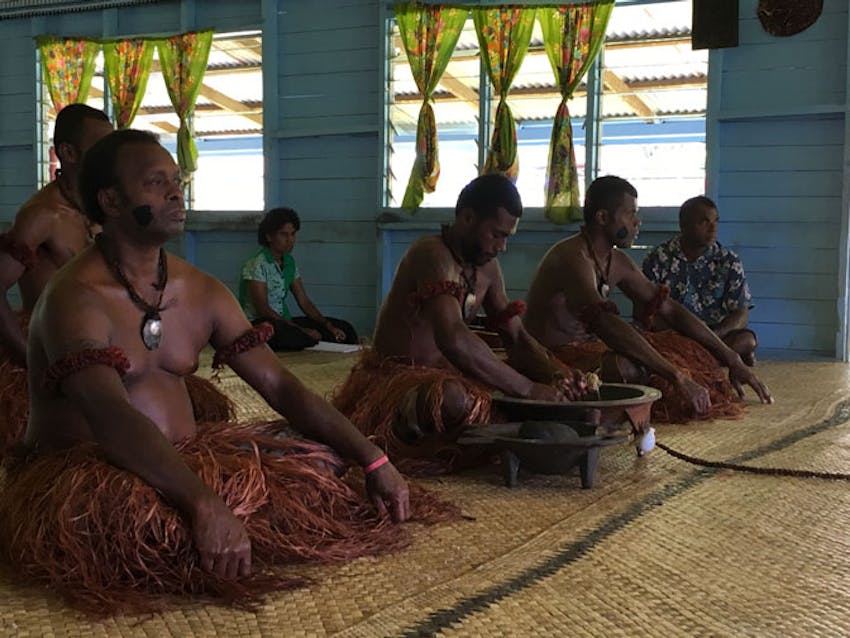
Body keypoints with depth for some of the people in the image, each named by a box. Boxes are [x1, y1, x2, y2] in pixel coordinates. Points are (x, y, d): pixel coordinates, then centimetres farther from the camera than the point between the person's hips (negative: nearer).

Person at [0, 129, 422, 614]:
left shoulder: (202, 292, 6)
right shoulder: (76, 299, -17)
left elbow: (280, 385, 4)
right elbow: (113, 419, -32)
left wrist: (373, 459, -4)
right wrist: (204, 504, -45)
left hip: (182, 460, 7)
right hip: (80, 475, -7)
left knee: (320, 459, -5)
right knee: (152, 507, -41)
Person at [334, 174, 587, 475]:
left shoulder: (487, 267, 7)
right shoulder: (432, 255, -22)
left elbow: (517, 338, 10)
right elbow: (454, 339, -38)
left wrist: (558, 377, -10)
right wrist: (528, 389, -34)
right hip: (395, 379, -9)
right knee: (455, 401, -42)